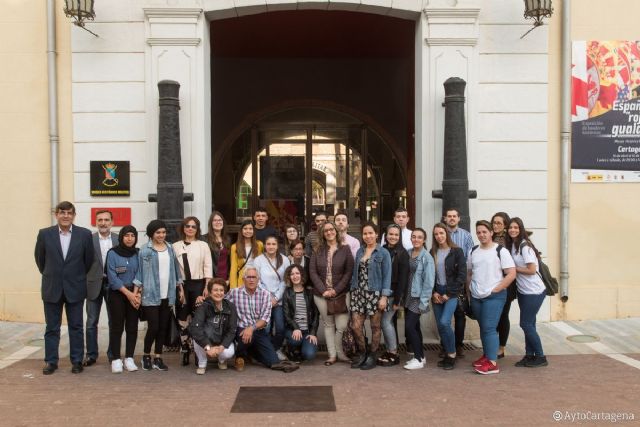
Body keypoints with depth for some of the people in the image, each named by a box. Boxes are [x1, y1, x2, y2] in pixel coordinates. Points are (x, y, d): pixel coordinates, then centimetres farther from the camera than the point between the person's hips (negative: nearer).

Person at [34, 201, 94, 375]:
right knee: (52, 328, 8)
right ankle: (51, 361, 18)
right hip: (52, 289, 1)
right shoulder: (45, 234, -2)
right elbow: (39, 258, 11)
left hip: (75, 289, -1)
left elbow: (89, 259, 6)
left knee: (76, 327, 6)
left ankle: (77, 361, 16)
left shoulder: (84, 234, -4)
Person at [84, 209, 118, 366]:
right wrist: (84, 284, -9)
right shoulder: (89, 239, -2)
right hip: (94, 284, -1)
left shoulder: (119, 239, 1)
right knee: (91, 322, 6)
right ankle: (91, 355, 17)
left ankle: (113, 354, 19)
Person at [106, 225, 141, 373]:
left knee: (132, 327, 3)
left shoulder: (138, 254, 4)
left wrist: (136, 293, -13)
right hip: (117, 294, -3)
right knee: (117, 326, -1)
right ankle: (116, 359, 5)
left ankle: (129, 358, 10)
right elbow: (112, 277, -9)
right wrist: (128, 293, -14)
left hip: (134, 294, 3)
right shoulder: (112, 253, -4)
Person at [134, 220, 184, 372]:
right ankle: (146, 355, 17)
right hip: (150, 295, -4)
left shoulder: (170, 248, 9)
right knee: (153, 327, -5)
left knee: (163, 327, 7)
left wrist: (181, 289, 14)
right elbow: (139, 271, -4)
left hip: (167, 295, 4)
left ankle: (158, 357, 18)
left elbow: (175, 269, 14)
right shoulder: (145, 250, -4)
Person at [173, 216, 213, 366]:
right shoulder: (175, 246, 6)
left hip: (198, 284, -1)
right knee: (182, 318, 4)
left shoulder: (203, 245, 5)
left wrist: (207, 287, -5)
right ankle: (185, 351, 12)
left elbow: (208, 267, 2)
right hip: (181, 285, 1)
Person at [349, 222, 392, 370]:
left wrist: (384, 296, -14)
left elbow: (387, 276, -7)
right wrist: (352, 291, 9)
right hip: (359, 293, 4)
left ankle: (372, 355, 20)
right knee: (356, 326, 1)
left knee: (375, 326, 5)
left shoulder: (383, 253, -3)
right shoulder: (359, 251, 12)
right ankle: (362, 352, 21)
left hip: (375, 294, -4)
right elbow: (355, 273, 14)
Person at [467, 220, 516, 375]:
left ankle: (493, 363, -6)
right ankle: (486, 355, 27)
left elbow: (511, 274, -11)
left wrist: (495, 290, -13)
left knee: (489, 328, -10)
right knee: (483, 327, 13)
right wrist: (468, 291, 10)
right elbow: (469, 273, 18)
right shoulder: (473, 251, 9)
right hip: (476, 297, 6)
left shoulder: (500, 251, -7)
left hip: (494, 297, -6)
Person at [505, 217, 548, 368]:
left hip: (534, 292, -8)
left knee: (526, 324, -5)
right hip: (523, 291, 8)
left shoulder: (525, 246, -17)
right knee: (528, 324, 11)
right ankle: (529, 355, 19)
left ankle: (540, 357, 8)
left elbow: (531, 270, -19)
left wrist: (514, 269, -12)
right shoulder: (512, 245, 7)